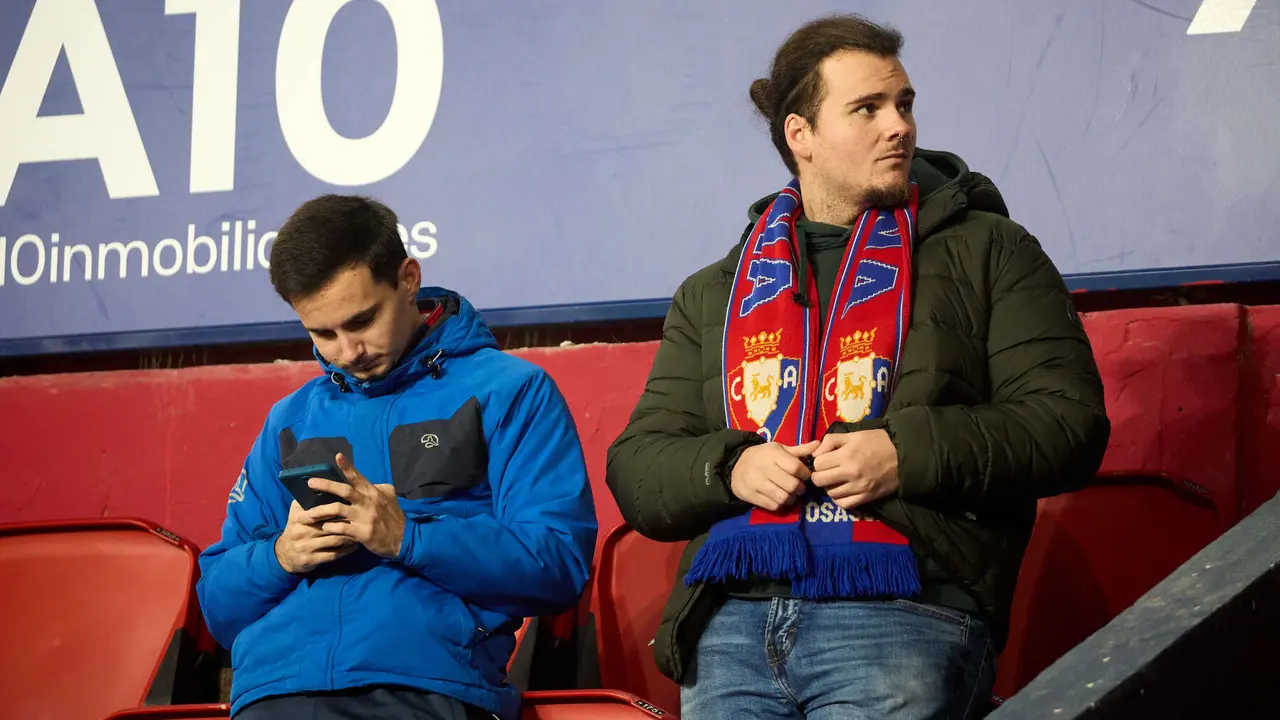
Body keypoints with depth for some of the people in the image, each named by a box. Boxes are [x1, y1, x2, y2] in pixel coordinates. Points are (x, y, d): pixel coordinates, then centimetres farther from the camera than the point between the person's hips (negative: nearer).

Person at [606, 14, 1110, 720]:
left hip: (902, 613, -3)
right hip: (730, 621, 3)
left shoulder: (987, 253, 12)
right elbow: (636, 469, 17)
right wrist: (728, 468, -4)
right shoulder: (712, 295, 22)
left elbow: (1071, 422, 2)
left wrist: (910, 454, -10)